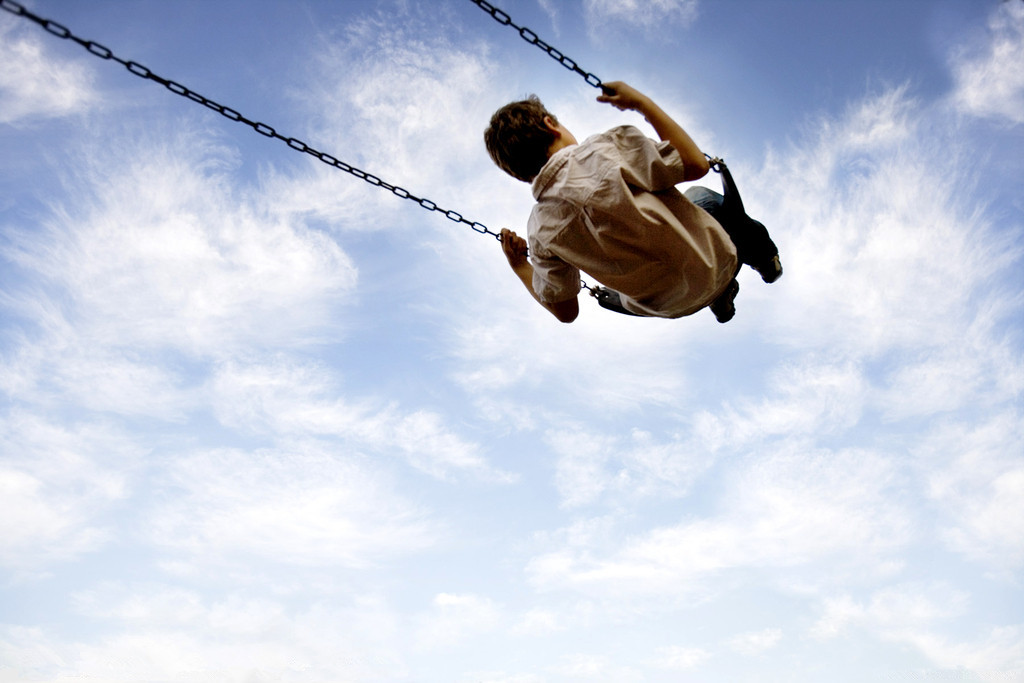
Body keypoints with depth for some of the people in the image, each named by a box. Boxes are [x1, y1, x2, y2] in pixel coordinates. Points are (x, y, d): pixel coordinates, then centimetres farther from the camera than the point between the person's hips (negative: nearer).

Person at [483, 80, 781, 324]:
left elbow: (565, 311, -3)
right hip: (714, 263, -1)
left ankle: (717, 299, 32)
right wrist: (641, 102, -10)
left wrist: (518, 266, 11)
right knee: (704, 197, 31)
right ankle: (763, 257, 49)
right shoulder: (606, 149, -27)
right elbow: (696, 164, -18)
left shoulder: (540, 233, -14)